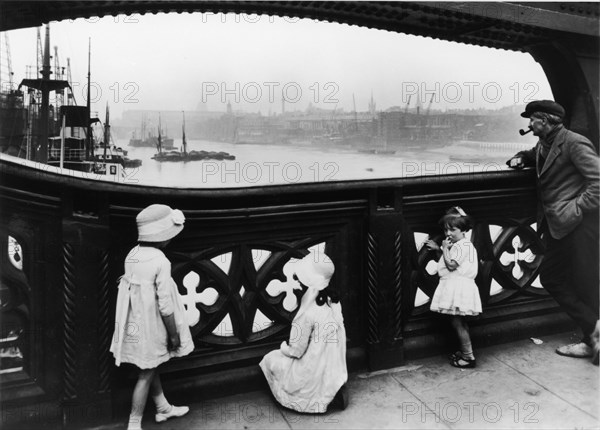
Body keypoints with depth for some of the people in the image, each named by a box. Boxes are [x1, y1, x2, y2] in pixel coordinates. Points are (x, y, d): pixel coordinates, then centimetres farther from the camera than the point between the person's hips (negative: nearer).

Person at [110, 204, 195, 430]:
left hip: (134, 324, 8)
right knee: (146, 374, 8)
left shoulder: (132, 255, -2)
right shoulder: (160, 261, -24)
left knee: (151, 366, 22)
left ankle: (163, 408, 40)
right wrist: (174, 335, -11)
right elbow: (165, 306, -22)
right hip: (150, 326, -7)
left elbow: (130, 289, 5)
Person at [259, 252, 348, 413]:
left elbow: (295, 351, -18)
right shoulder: (333, 301, -6)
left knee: (270, 359, 13)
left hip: (314, 376, -7)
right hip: (335, 370, 7)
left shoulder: (307, 314, -28)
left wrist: (284, 346, 3)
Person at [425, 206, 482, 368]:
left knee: (457, 323, -5)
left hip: (458, 288, -11)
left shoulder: (460, 246, -17)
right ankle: (465, 351, 30)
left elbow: (451, 265, -23)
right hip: (456, 287, 11)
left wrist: (445, 248, -14)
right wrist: (437, 249, 12)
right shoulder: (464, 245, 16)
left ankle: (469, 357, 2)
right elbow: (449, 261, 21)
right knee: (460, 323, 19)